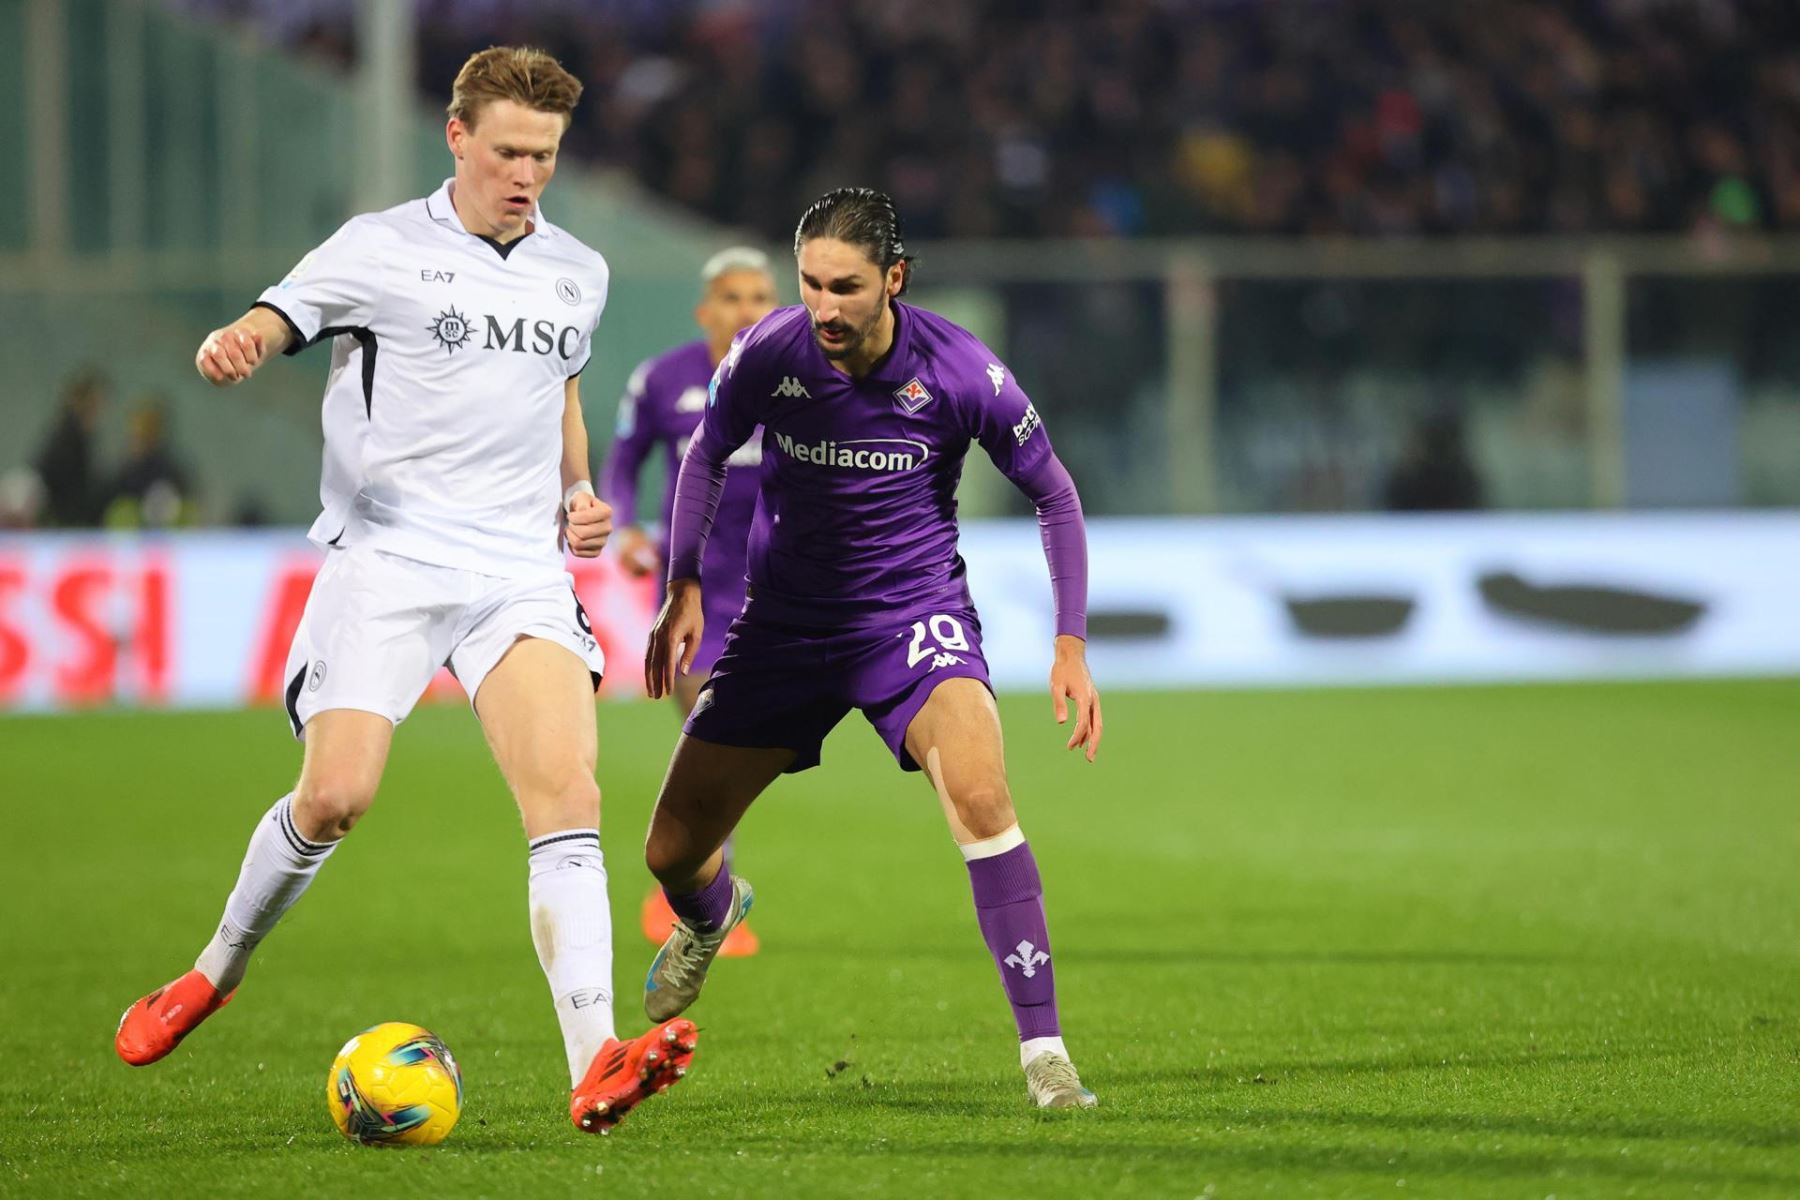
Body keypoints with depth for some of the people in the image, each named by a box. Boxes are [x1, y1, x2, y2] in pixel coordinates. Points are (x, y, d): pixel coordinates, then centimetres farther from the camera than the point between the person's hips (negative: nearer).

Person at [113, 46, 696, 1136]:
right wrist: (232, 346, -32)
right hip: (386, 558, -3)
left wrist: (578, 492, 15)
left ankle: (595, 1066, -27)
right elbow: (273, 322, -8)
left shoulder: (577, 273, 15)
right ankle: (220, 968, 19)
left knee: (566, 788, -17)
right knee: (337, 796, -12)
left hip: (521, 569, 3)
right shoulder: (383, 250, -1)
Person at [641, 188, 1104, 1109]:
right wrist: (684, 588, 1)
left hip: (915, 611, -3)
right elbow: (706, 456, 8)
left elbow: (1052, 495, -3)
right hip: (784, 620, 3)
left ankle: (1043, 1052, -25)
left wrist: (1070, 644, -8)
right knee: (671, 851, 5)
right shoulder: (765, 356, -13)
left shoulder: (962, 373, -17)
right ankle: (712, 915, 47)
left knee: (979, 797, -32)